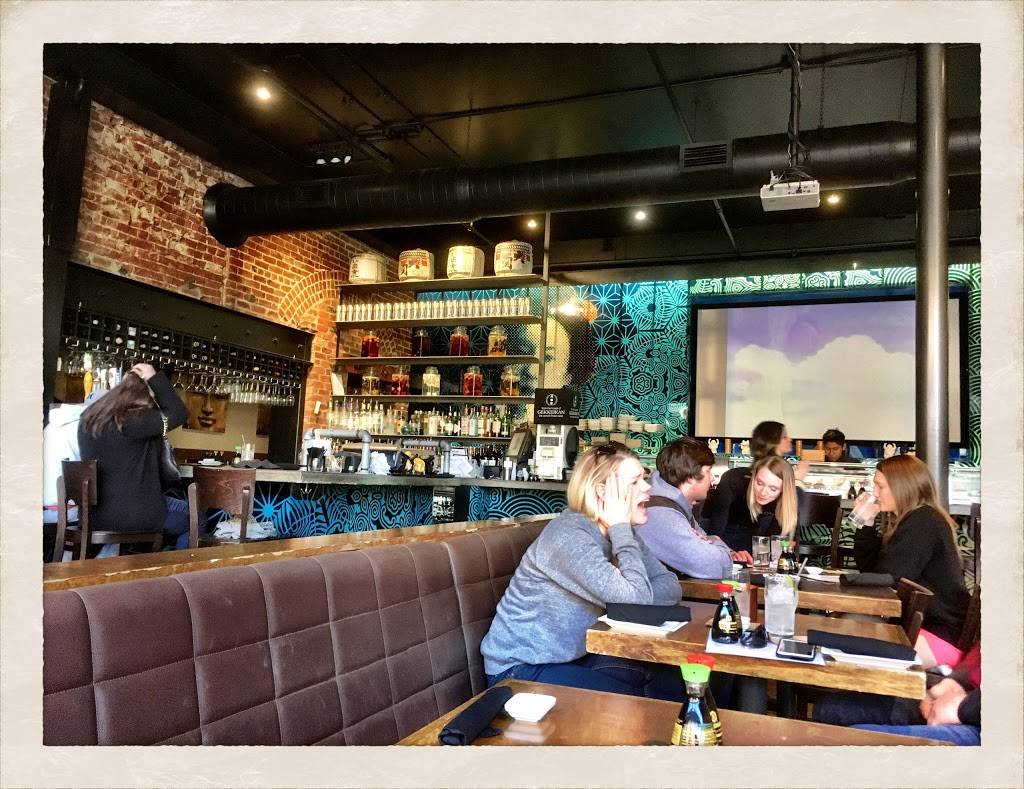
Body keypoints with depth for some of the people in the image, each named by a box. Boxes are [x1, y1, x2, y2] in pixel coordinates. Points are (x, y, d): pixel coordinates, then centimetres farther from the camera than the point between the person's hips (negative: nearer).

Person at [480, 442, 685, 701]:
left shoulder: (618, 532, 0)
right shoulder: (569, 536, -27)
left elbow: (670, 588, -5)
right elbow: (636, 599, -34)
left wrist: (622, 604, -23)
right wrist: (621, 528, -25)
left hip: (573, 655, 8)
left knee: (673, 681, -2)